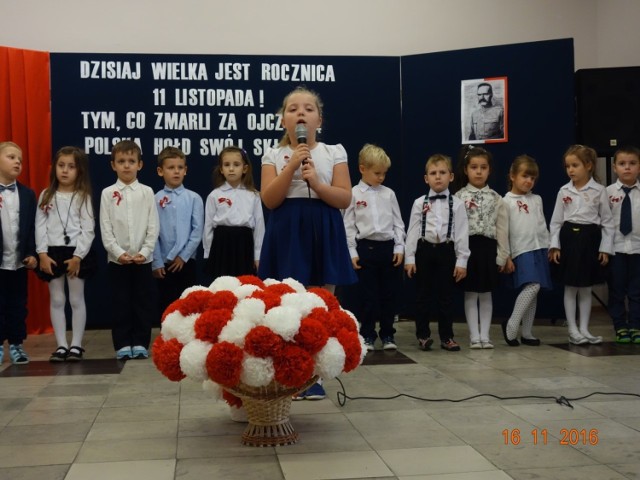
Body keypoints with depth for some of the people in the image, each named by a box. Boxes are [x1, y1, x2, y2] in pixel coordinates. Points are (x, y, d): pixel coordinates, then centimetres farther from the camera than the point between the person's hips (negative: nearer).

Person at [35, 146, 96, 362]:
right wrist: (42, 253, -8)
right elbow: (40, 226, 2)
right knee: (56, 300, 7)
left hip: (76, 253, -2)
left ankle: (76, 345, 11)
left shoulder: (83, 197, -1)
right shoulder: (46, 196, 6)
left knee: (76, 300, 4)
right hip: (52, 253, 2)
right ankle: (61, 345, 14)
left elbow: (88, 229, -6)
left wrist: (77, 256, -14)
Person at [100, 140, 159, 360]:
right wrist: (118, 252, -12)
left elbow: (153, 227, -1)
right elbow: (105, 228, -2)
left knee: (144, 303, 4)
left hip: (143, 258, 0)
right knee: (120, 304, 5)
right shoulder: (108, 193, 2)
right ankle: (122, 344, 13)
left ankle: (140, 343, 13)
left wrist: (144, 252, -11)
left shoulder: (147, 192, 3)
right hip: (117, 259, 0)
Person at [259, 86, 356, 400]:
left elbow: (345, 199, -2)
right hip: (287, 233, 0)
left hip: (323, 233, 0)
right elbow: (269, 200, -6)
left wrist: (316, 182, -16)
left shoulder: (334, 153, 4)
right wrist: (291, 167, -14)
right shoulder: (274, 155, 5)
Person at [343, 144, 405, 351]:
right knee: (367, 295, 2)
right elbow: (349, 226, -1)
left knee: (387, 294, 8)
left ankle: (387, 335, 19)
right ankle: (367, 336, 13)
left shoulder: (389, 194, 8)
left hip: (388, 248, 3)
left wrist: (399, 248, 2)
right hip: (365, 248, -3)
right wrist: (352, 252, -5)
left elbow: (398, 223, 10)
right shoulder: (354, 194, 0)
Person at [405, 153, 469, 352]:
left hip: (446, 250, 0)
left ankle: (446, 337, 16)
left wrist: (461, 260, -4)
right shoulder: (419, 203, 2)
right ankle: (423, 335, 17)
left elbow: (462, 233, 0)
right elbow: (412, 231, 2)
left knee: (446, 296, 6)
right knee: (423, 295, 6)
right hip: (424, 250, 0)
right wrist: (409, 258, -2)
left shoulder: (457, 203, 1)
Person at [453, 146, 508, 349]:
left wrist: (502, 256, 0)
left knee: (486, 294, 8)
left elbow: (502, 229, 4)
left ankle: (485, 335, 14)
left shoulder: (496, 198, 5)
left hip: (488, 247, 2)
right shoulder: (459, 197, 0)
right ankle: (474, 336, 10)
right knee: (470, 294, 4)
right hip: (467, 246, -1)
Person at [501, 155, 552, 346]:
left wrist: (549, 248, 14)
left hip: (539, 249, 6)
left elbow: (542, 225, 20)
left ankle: (526, 332, 13)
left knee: (533, 291, 6)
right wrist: (506, 257, -8)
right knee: (532, 286, -21)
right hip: (521, 251, -6)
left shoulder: (537, 200, 15)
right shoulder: (507, 202, -2)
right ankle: (511, 325, -10)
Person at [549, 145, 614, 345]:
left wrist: (605, 248, -4)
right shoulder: (564, 191, 3)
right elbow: (556, 221, 5)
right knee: (570, 288, 4)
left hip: (590, 239, -1)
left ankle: (584, 329, 17)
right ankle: (573, 330, 11)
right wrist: (554, 246, -2)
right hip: (569, 238, 1)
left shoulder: (599, 191, -2)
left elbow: (607, 221, 0)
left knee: (586, 289, 8)